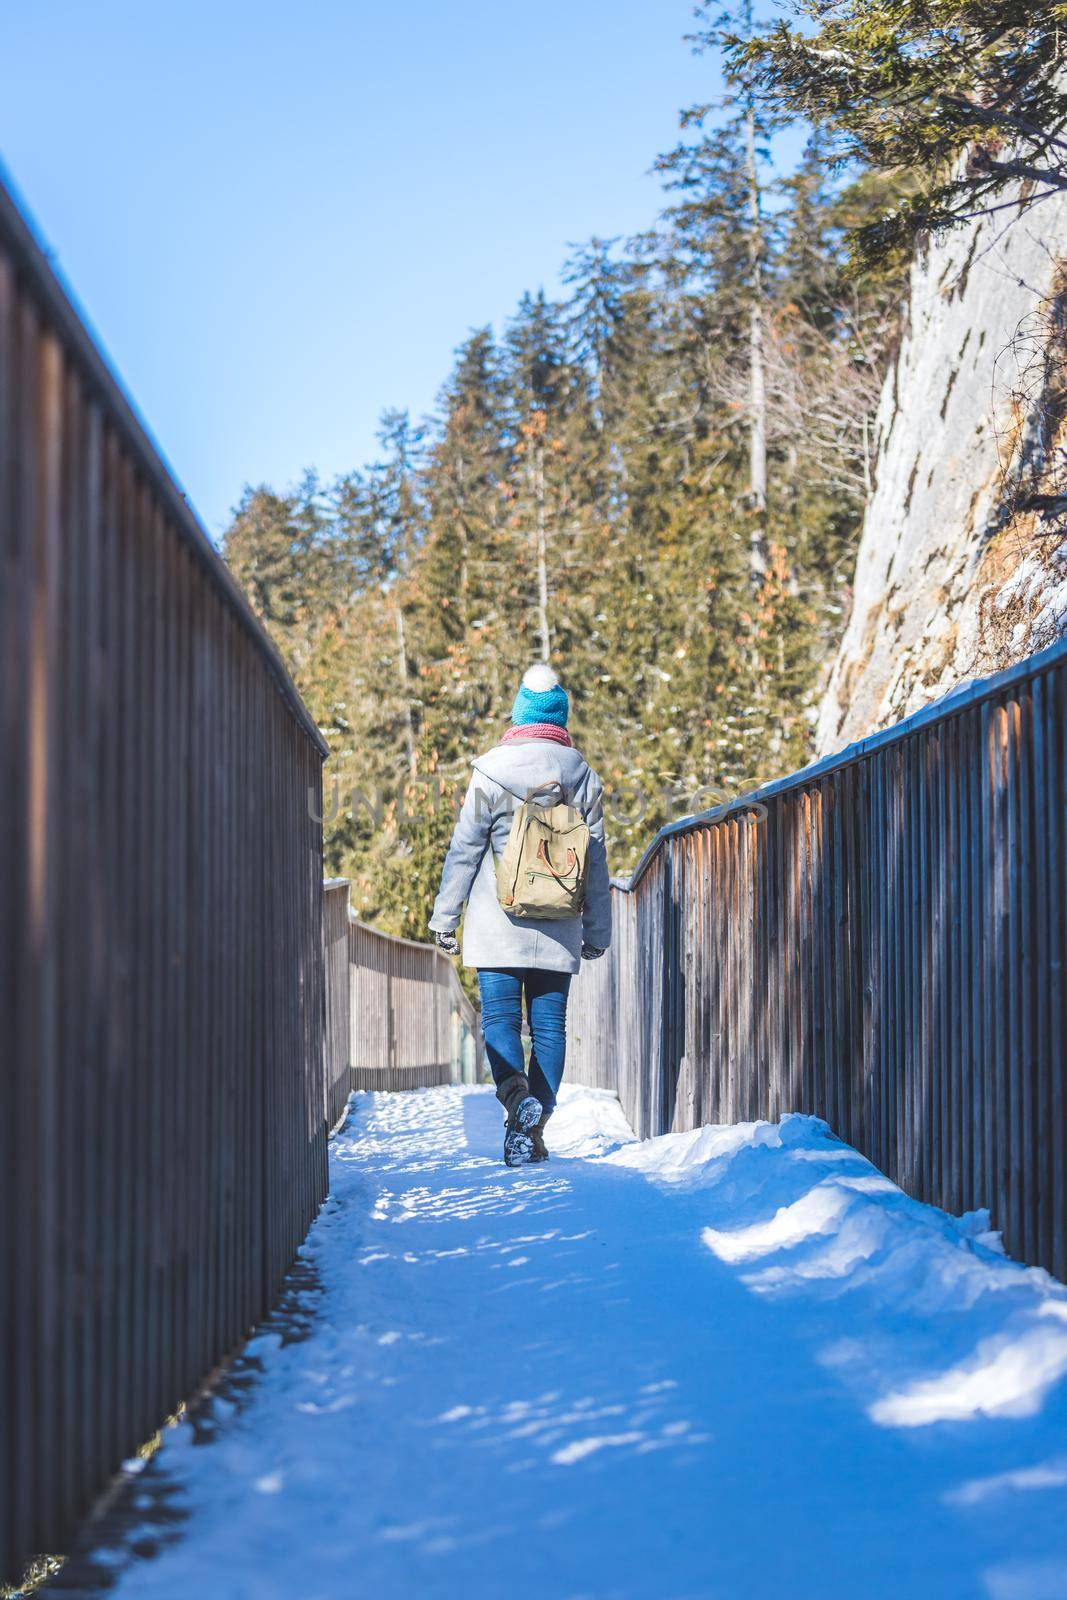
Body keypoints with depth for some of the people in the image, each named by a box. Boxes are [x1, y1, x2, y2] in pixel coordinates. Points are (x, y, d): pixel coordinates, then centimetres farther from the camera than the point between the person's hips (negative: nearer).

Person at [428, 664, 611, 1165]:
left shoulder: (492, 770, -4)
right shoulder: (583, 776, 5)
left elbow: (464, 848, -3)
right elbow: (596, 861, 8)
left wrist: (444, 917, 4)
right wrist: (597, 932, 16)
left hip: (500, 925, -2)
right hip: (559, 932, 3)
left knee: (500, 1016, 0)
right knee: (549, 1022, 6)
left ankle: (516, 1096, -27)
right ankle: (534, 1130, 5)